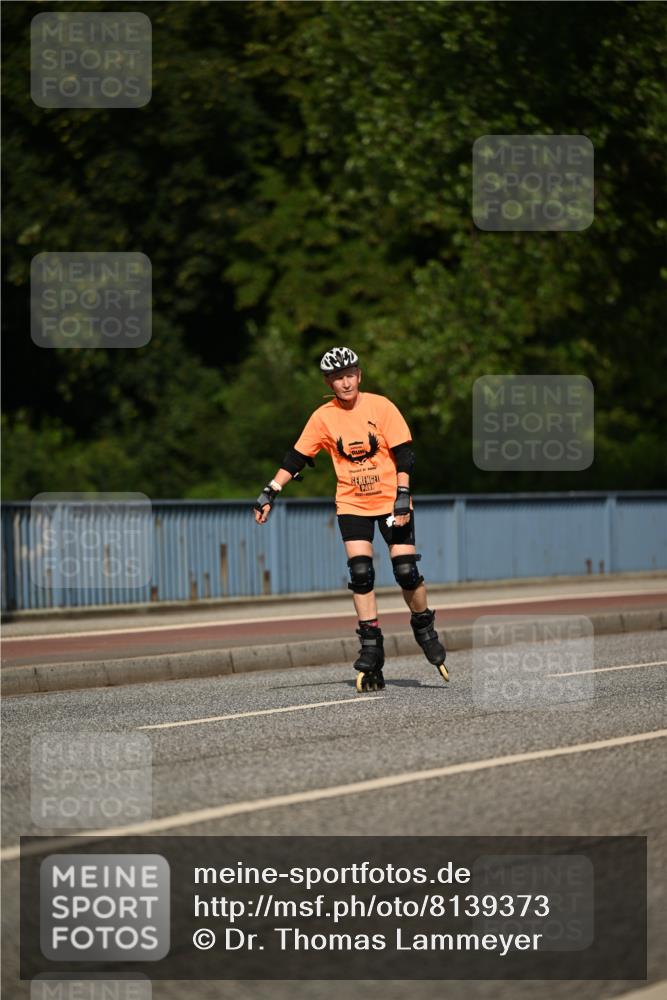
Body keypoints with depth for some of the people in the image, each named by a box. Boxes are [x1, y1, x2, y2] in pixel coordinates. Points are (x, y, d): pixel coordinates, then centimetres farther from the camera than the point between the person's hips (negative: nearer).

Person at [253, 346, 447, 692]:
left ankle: (424, 628, 17)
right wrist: (270, 492, -3)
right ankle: (371, 650, -5)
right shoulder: (323, 417, -3)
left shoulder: (380, 407, -9)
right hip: (352, 504, 1)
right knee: (360, 573, -11)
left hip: (390, 501, -1)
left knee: (406, 570, -8)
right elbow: (296, 457, 3)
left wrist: (402, 496, -16)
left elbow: (403, 454, -8)